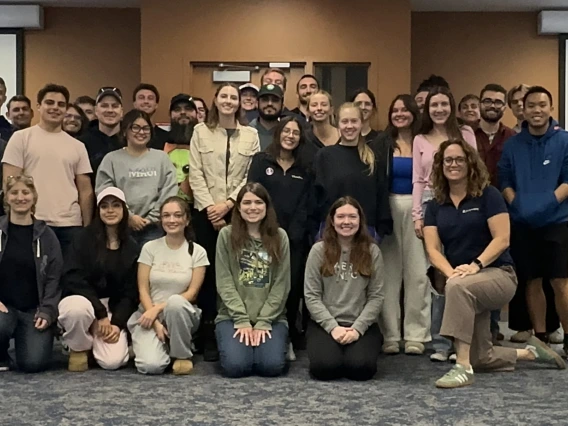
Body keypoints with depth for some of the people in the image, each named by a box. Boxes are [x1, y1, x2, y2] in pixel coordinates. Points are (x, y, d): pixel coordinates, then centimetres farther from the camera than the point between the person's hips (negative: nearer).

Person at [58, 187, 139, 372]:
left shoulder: (131, 248, 6)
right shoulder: (84, 238, -3)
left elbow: (131, 291, 3)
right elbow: (73, 278, -13)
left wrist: (117, 323, -12)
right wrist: (100, 313, -20)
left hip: (114, 309, 2)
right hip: (82, 300, -2)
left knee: (113, 361, -22)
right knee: (79, 308, -40)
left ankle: (96, 341, 16)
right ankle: (79, 349, -7)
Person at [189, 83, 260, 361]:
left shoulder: (251, 135, 9)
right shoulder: (201, 131, 8)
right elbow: (195, 174, 1)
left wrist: (228, 202, -10)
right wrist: (209, 207, -9)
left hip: (237, 211, 0)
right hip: (206, 211, 0)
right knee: (208, 270, 0)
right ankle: (209, 336, 5)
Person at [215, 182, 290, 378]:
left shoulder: (279, 237, 3)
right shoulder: (226, 235, 1)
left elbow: (281, 285, -1)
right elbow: (224, 282, -4)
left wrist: (263, 322, -9)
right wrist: (242, 320, -11)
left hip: (271, 318, 1)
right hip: (232, 316, 0)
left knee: (271, 365, -22)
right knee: (235, 365, -23)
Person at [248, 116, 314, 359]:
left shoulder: (304, 169, 13)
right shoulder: (261, 161, 6)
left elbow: (306, 206, 6)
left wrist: (293, 233, -7)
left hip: (295, 238, 2)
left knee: (292, 287, 0)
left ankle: (289, 339, 11)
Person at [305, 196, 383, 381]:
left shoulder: (372, 251, 4)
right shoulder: (319, 250, 1)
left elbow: (376, 297, 1)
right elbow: (311, 296, -1)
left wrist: (357, 328, -12)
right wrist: (333, 327, -13)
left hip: (361, 325, 1)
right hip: (324, 324, 0)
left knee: (360, 367, -26)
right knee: (325, 366, -27)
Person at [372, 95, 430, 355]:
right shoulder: (381, 143, 5)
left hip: (417, 209, 0)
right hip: (388, 209, 0)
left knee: (417, 272, 0)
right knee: (389, 273, 2)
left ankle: (416, 335, 8)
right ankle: (390, 335, 9)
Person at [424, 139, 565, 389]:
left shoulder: (488, 195, -5)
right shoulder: (435, 206, 6)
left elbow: (502, 239, -14)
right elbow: (433, 249, -3)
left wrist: (475, 266, -27)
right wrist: (451, 272, -23)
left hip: (498, 275, -5)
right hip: (465, 286, 5)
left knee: (458, 287, -39)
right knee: (481, 359, 6)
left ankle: (463, 367, -37)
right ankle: (529, 353, 34)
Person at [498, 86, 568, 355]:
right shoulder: (512, 145, 9)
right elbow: (504, 181, 7)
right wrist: (516, 203, -10)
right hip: (522, 223, 3)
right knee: (532, 281, 8)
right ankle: (540, 337, 17)